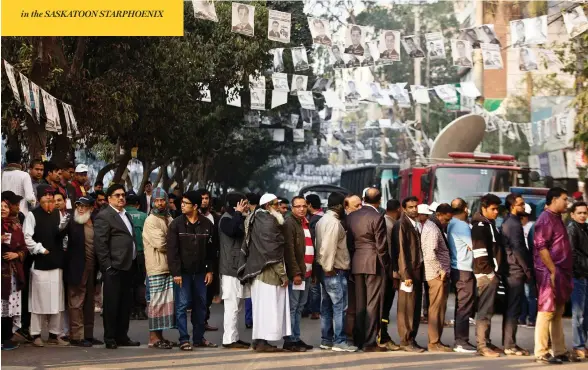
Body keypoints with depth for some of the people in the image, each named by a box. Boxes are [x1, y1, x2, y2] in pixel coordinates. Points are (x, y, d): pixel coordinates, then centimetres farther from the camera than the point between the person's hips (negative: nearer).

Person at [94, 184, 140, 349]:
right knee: (112, 303, -2)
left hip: (127, 267, 8)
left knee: (126, 304, 11)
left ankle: (122, 336, 18)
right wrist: (107, 266, -16)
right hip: (114, 267, -8)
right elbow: (100, 244, -13)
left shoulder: (126, 215, 19)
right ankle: (110, 338, 4)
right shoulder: (103, 216, -7)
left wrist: (134, 261, 14)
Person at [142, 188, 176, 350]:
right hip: (156, 268, -7)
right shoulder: (151, 221, -8)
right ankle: (153, 336, 1)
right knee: (156, 301, -5)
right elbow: (160, 243, -16)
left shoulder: (169, 219, 16)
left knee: (167, 301, 8)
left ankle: (159, 335, 15)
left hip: (169, 267, 7)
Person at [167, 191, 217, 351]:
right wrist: (176, 272, -13)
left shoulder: (207, 224, 2)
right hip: (182, 272, -3)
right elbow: (172, 250, -8)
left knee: (200, 305, 8)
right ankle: (184, 339, 2)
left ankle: (198, 338, 17)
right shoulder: (176, 224, -5)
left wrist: (210, 270, 2)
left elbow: (211, 249, 6)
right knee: (182, 305, -3)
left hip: (200, 272, 3)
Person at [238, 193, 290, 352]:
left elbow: (247, 247, 17)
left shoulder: (256, 220, 13)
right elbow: (272, 251, -19)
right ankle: (262, 341, -8)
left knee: (261, 306, 13)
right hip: (268, 271, -10)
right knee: (268, 306, -7)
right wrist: (283, 274, -15)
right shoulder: (269, 222, -15)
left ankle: (258, 340, 17)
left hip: (257, 270, 10)